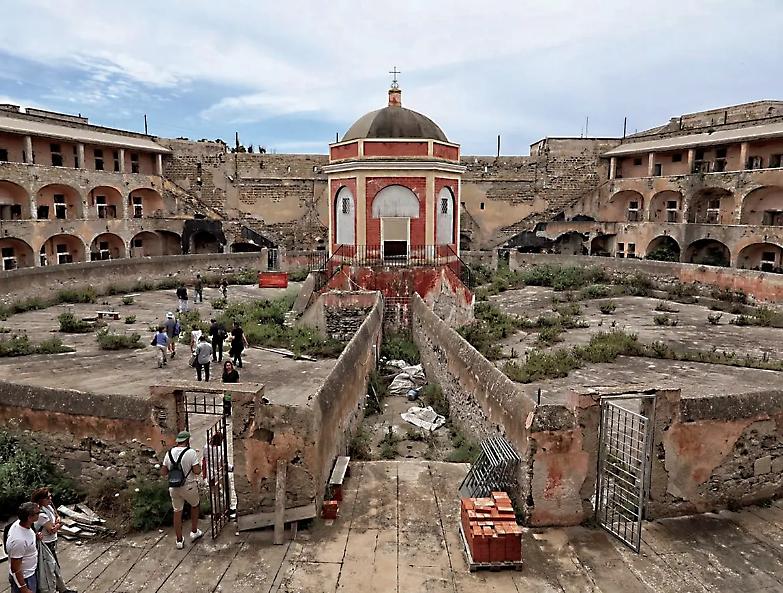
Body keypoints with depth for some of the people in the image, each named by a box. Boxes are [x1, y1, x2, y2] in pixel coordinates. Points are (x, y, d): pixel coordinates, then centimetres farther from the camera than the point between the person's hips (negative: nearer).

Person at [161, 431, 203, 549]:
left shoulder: (169, 453, 2)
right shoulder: (191, 452, -14)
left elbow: (164, 472, 6)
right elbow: (197, 471, -17)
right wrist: (199, 466, 3)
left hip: (173, 488, 4)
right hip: (188, 486, -4)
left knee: (177, 512, 14)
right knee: (195, 506, 22)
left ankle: (179, 541, 21)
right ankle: (194, 532, 29)